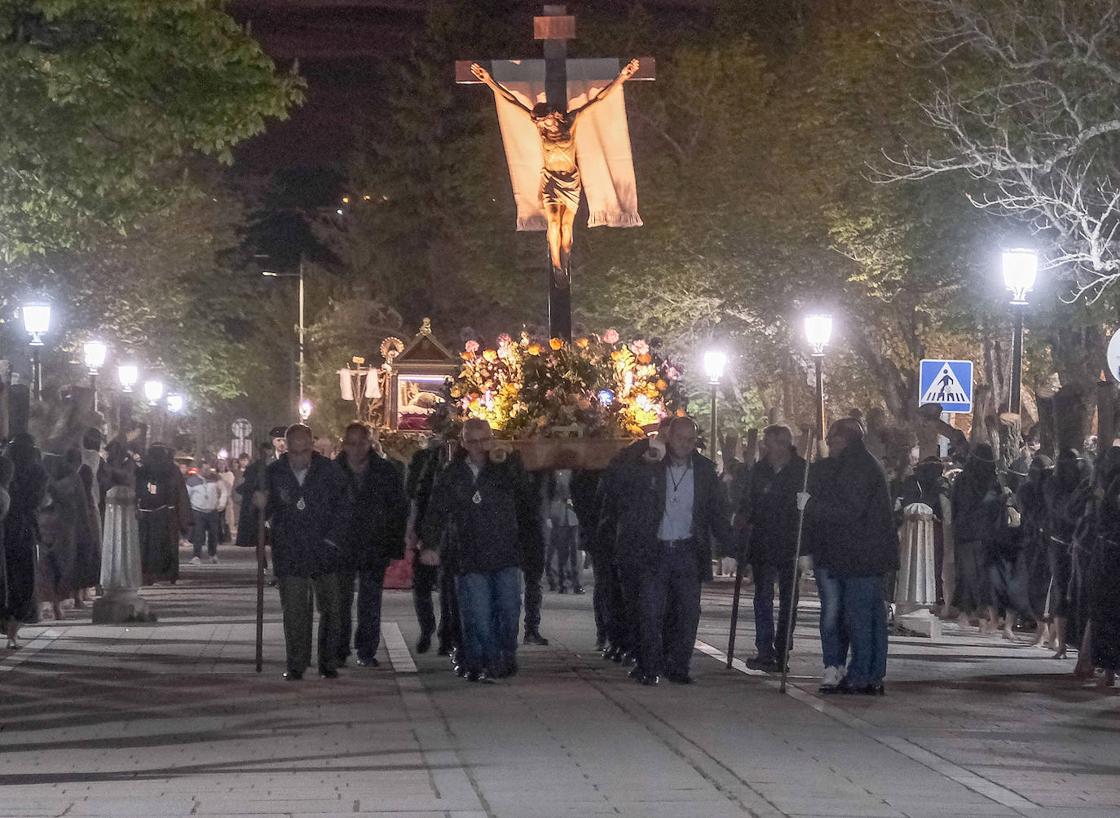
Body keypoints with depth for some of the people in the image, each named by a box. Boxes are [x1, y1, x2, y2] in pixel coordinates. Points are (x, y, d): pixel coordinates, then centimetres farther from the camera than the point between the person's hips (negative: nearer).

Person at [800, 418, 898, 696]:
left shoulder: (856, 467, -14)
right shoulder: (866, 464, 20)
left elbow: (849, 511, -20)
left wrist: (811, 505, -13)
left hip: (861, 558, -11)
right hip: (873, 556, 11)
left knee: (858, 616, -9)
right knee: (873, 616, 11)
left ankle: (859, 677, -9)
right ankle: (874, 678, 14)